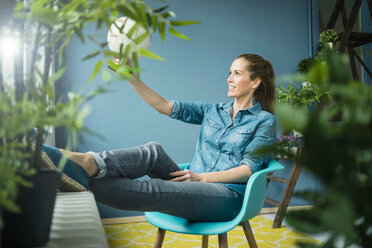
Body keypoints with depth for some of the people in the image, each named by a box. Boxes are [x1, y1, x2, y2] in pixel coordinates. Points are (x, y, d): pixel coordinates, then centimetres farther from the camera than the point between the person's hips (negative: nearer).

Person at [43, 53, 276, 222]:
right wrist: (131, 77, 1)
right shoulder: (213, 111, 18)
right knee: (153, 151, -25)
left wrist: (202, 177, -16)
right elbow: (164, 106, 9)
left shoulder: (265, 120, 4)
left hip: (227, 195, -4)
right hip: (195, 187, 5)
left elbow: (250, 168, -7)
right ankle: (90, 163, -43)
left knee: (152, 190, -31)